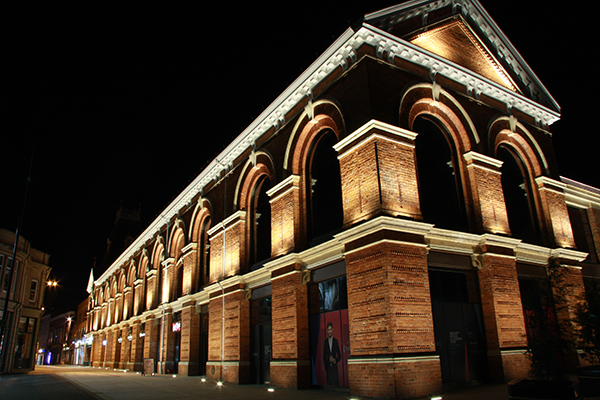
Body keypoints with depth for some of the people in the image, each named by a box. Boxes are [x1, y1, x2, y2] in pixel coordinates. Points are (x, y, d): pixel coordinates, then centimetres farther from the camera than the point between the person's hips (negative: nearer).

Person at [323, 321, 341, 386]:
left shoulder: (335, 341, 2)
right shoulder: (325, 342, 5)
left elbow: (339, 356, 4)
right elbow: (324, 356, 8)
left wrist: (335, 360, -13)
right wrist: (325, 367, 2)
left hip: (334, 367, -1)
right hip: (328, 367, 1)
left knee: (337, 383, -2)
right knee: (329, 384, 2)